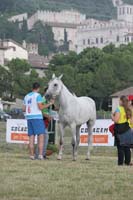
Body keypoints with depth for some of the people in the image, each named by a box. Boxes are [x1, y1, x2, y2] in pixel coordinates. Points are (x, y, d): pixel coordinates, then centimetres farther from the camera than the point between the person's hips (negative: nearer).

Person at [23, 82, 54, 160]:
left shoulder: (26, 96, 14)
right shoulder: (38, 95, -6)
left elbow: (24, 109, 14)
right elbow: (40, 107, -12)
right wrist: (49, 104, -2)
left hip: (29, 118, 6)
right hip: (37, 118, -6)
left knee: (31, 137, 7)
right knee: (41, 136, -6)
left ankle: (32, 155, 3)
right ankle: (40, 155, -16)